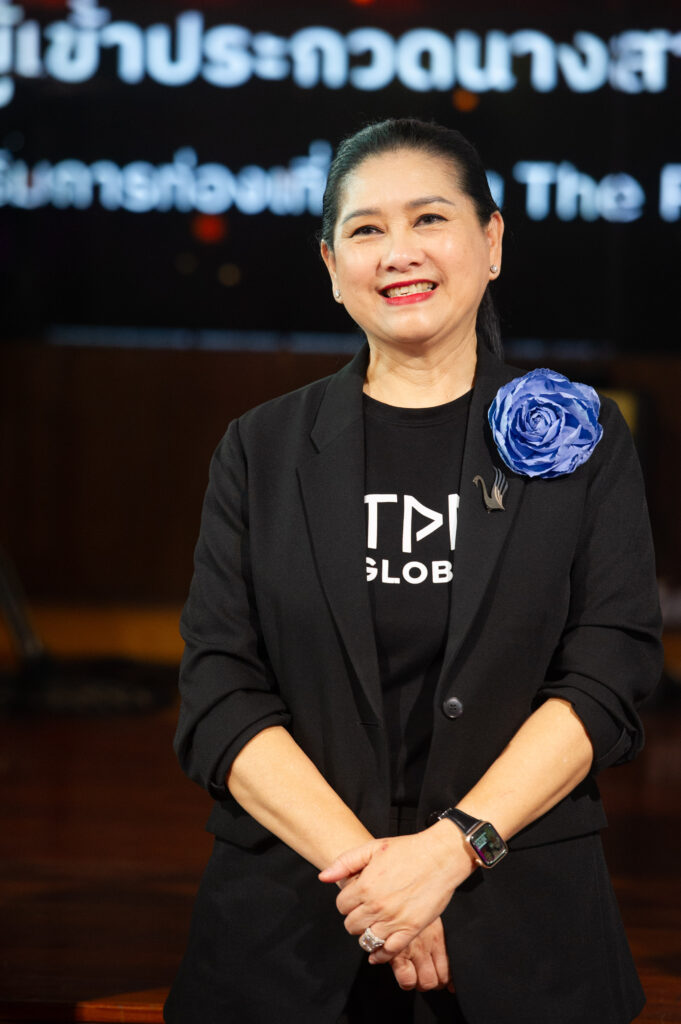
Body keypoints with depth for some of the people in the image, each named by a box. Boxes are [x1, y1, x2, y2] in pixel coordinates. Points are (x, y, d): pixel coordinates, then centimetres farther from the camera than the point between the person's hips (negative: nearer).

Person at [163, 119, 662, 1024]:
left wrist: (453, 846, -17)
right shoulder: (263, 450, 6)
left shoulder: (580, 439, 4)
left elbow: (607, 680, -5)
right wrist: (365, 862, -15)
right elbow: (219, 696, -2)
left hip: (520, 932, 0)